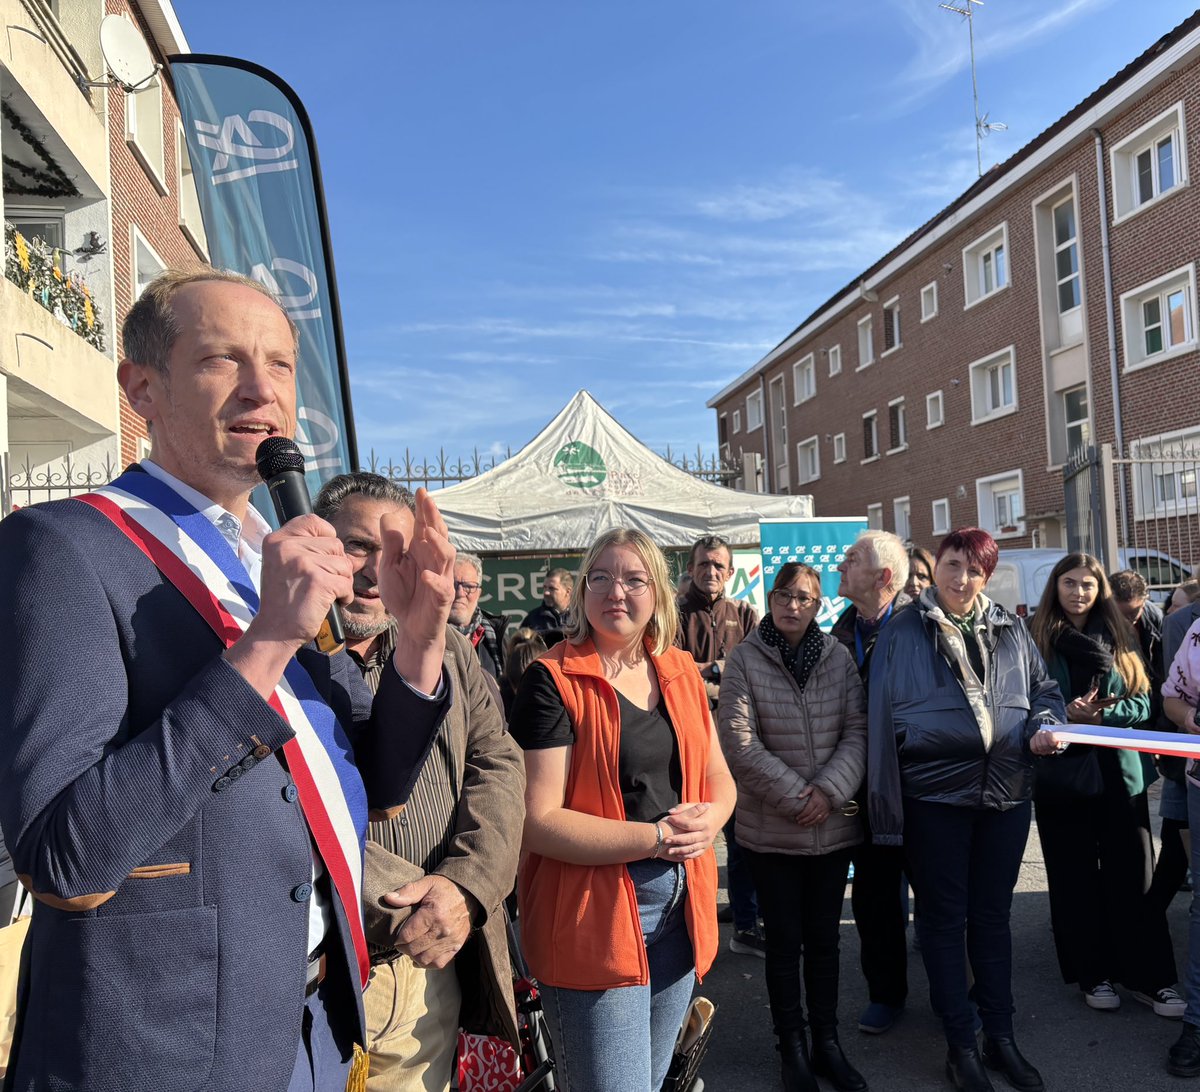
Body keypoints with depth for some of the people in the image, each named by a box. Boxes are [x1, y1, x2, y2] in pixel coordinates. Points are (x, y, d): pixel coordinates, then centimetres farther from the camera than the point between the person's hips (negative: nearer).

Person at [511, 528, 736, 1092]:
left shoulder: (680, 672, 6)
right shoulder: (552, 680, -13)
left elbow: (720, 781, 12)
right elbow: (540, 821, -18)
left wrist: (706, 819, -10)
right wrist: (658, 837, -18)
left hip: (680, 911, 7)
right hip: (594, 918, -6)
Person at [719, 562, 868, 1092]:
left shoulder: (838, 657, 2)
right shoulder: (744, 659, -7)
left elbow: (857, 731, -1)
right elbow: (740, 743, -12)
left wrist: (830, 791, -15)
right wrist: (795, 796, -15)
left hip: (833, 826, 3)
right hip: (770, 829, -2)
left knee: (824, 938, 15)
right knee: (784, 940, 9)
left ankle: (827, 1043, 31)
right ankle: (793, 1049, 26)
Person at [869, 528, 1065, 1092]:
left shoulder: (1010, 630, 8)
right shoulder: (902, 633, -4)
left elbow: (1043, 688, 17)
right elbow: (883, 714, -5)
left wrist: (1044, 724, -7)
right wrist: (887, 800, -8)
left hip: (1007, 792, 4)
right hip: (934, 794, -4)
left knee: (992, 914, 16)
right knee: (944, 917, 8)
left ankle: (1000, 1036, 30)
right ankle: (961, 1045, 21)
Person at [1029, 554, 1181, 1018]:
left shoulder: (1119, 638, 6)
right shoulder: (1037, 640, -1)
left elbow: (1142, 703, 4)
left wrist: (1101, 715, -15)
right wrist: (1066, 717, -19)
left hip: (1119, 771, 2)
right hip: (1063, 772, -1)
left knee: (1132, 875, 5)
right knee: (1076, 876, 8)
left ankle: (1147, 975, 16)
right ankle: (1092, 972, 21)